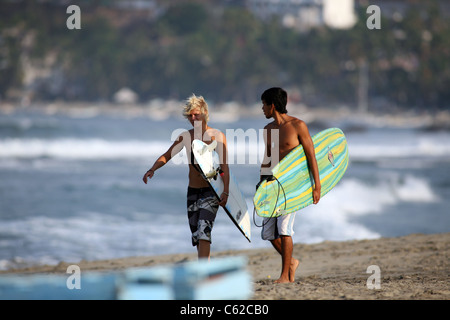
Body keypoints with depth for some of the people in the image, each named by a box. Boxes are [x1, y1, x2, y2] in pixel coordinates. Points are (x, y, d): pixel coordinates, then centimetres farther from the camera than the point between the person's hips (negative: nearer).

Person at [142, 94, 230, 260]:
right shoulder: (185, 136, 7)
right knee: (196, 234, 8)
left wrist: (225, 192, -17)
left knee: (203, 231, -18)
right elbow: (166, 156, 7)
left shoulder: (217, 136, -6)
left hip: (211, 192, -5)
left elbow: (225, 166, -9)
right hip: (193, 191, 5)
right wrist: (152, 169, -13)